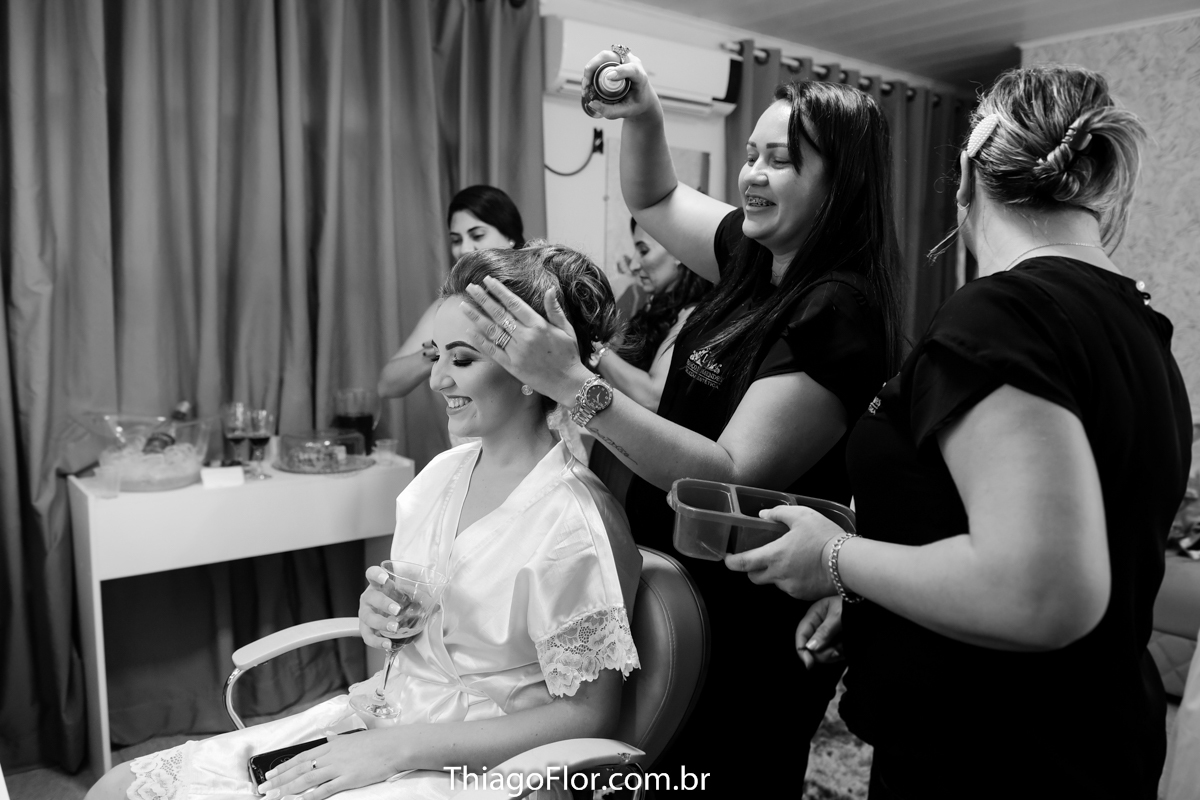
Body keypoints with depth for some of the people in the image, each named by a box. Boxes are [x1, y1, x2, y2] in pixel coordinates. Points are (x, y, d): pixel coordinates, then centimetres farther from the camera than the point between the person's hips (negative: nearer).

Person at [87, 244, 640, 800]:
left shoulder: (575, 523, -22)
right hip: (381, 710, 7)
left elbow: (590, 716, -17)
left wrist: (399, 748, -18)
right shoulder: (442, 473, 1)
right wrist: (378, 610, -9)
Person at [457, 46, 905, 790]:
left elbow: (732, 479, -28)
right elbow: (655, 200, 18)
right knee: (672, 769, 24)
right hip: (682, 590, 8)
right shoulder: (759, 256, 2)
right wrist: (642, 116, -2)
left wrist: (574, 383, -33)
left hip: (750, 630, -8)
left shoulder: (840, 311, -23)